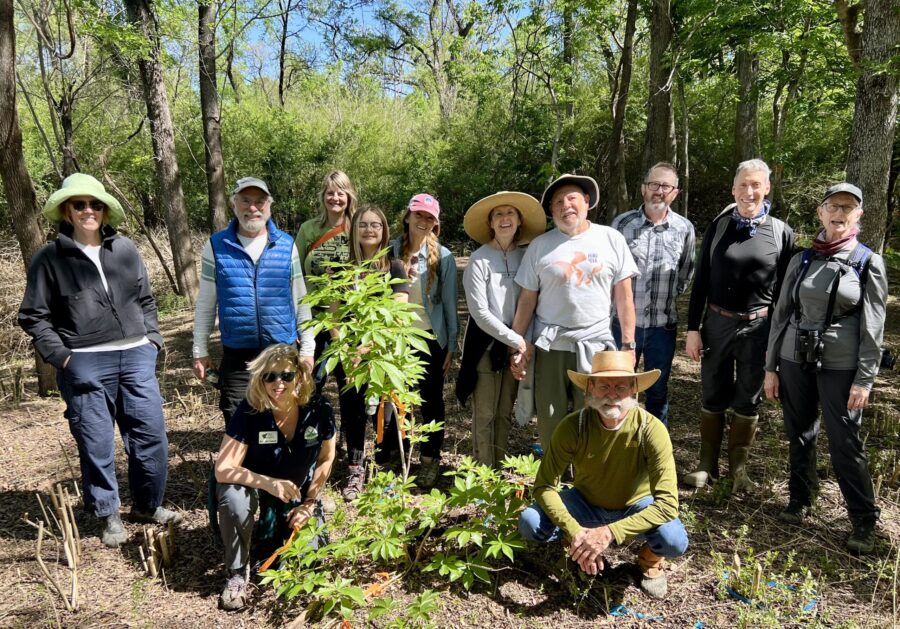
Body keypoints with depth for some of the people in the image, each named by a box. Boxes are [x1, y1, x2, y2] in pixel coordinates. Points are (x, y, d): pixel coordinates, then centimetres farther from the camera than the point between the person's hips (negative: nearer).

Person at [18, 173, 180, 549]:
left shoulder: (125, 250, 8)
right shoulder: (49, 259, 0)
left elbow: (145, 299, 16)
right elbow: (34, 316, 2)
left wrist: (152, 338, 7)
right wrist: (60, 356, -7)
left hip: (136, 358, 3)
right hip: (85, 366, -3)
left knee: (151, 435, 6)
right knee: (97, 445, 6)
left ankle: (148, 505, 26)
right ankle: (108, 515, 23)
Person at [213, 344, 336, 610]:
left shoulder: (319, 409, -20)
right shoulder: (248, 411, -26)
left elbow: (326, 459, -4)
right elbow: (224, 470, -27)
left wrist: (309, 503, -9)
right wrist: (269, 483, -42)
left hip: (298, 492, 2)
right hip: (255, 485, -2)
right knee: (233, 496, -36)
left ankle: (272, 529, 21)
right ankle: (238, 574, -11)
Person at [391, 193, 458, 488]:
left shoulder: (443, 257, -4)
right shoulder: (390, 251, -1)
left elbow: (450, 304, -1)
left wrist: (451, 346, -2)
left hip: (430, 336, -1)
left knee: (431, 399, 7)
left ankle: (430, 459, 22)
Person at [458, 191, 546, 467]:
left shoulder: (525, 257, 4)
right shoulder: (479, 260, -9)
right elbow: (480, 312, -13)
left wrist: (524, 341, -4)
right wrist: (516, 340, -13)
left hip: (516, 346, 5)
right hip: (486, 344, -4)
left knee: (505, 413, 13)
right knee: (485, 415, 2)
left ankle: (500, 471, 26)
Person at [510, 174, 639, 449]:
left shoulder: (611, 239, 3)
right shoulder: (540, 246, 3)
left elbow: (624, 296, 4)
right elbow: (526, 300, 5)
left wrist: (628, 344, 0)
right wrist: (517, 347, 2)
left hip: (596, 346, 0)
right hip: (550, 347, 1)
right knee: (550, 424, 7)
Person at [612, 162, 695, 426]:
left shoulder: (684, 228, 0)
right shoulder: (622, 223, -4)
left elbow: (686, 273, 12)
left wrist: (669, 295, 7)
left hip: (664, 323, 1)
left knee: (658, 390, 14)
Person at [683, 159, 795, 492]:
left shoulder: (781, 233, 0)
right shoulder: (718, 226, 1)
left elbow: (783, 290, 2)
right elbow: (701, 280, 2)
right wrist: (693, 328, -2)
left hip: (758, 328, 0)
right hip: (717, 324, 1)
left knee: (748, 401, 10)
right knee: (712, 397, 10)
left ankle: (738, 466, 27)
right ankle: (707, 464, 24)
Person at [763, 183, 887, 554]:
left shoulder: (868, 262, -1)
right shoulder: (801, 260, 6)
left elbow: (872, 327, -3)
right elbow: (781, 314, 8)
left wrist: (864, 380, -8)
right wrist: (771, 367, 6)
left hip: (840, 366, -3)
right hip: (796, 360, 3)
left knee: (845, 443, -1)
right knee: (799, 435, 13)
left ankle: (864, 520, 16)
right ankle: (800, 499, 31)